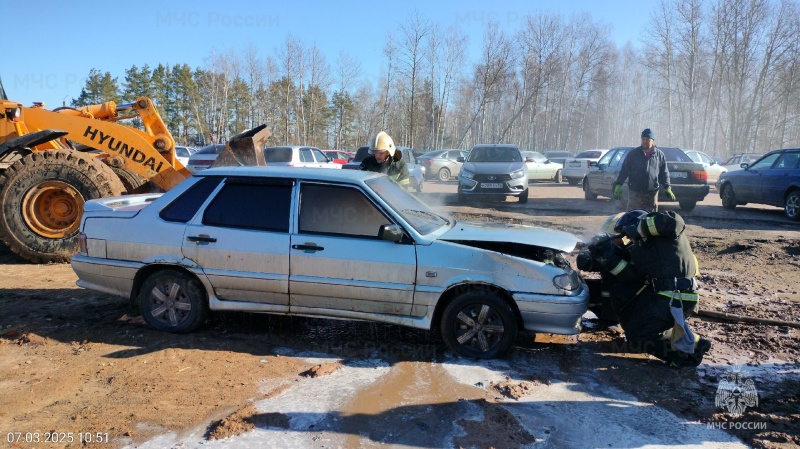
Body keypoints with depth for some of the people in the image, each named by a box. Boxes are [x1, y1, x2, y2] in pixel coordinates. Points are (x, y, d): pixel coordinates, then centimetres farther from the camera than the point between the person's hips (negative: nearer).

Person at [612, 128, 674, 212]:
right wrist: (618, 185, -6)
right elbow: (624, 170, 2)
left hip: (652, 192, 2)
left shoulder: (660, 155, 6)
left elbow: (664, 173, 10)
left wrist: (667, 188, 2)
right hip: (635, 192, -2)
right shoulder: (633, 153, 2)